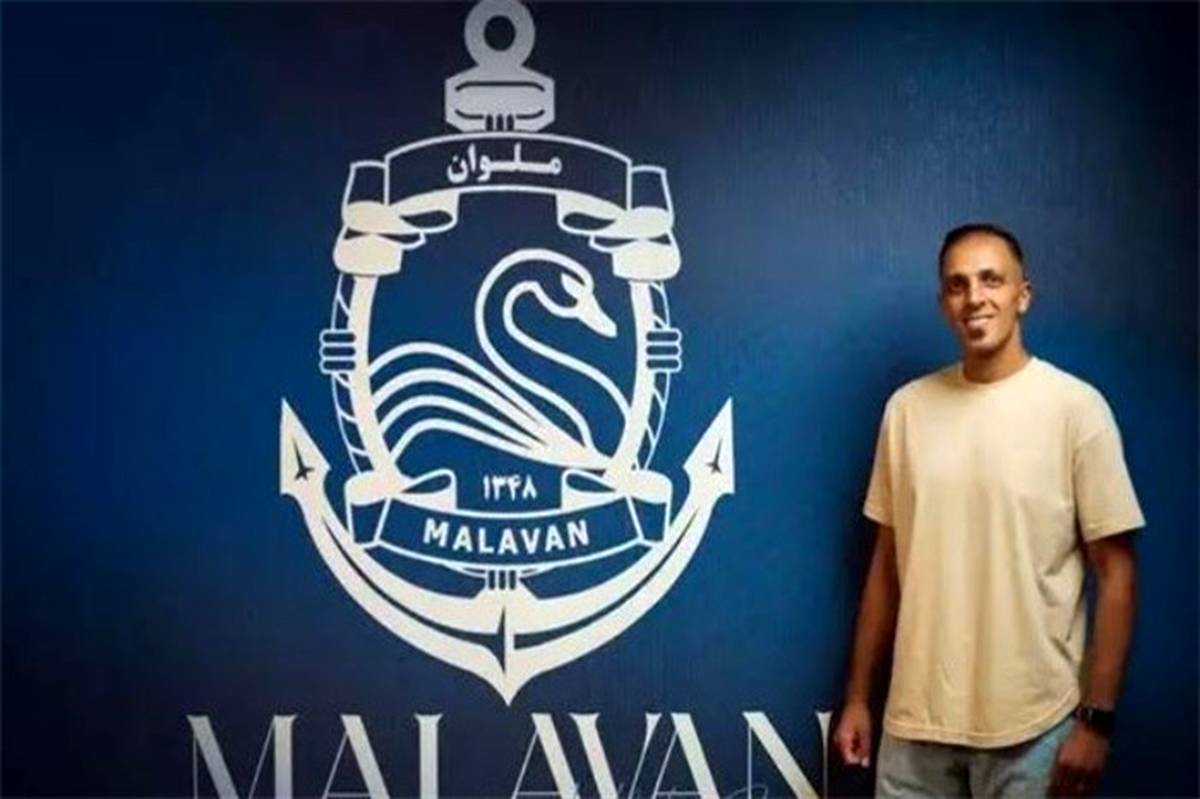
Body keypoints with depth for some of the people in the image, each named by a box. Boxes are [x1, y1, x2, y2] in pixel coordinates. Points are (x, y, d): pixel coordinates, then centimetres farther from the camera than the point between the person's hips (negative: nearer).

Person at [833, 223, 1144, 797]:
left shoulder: (1076, 408, -8)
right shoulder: (907, 407, 3)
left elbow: (1116, 572, -6)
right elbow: (887, 561, 9)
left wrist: (1097, 717, -9)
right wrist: (857, 695, 9)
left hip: (1030, 724, -3)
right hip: (916, 719, 3)